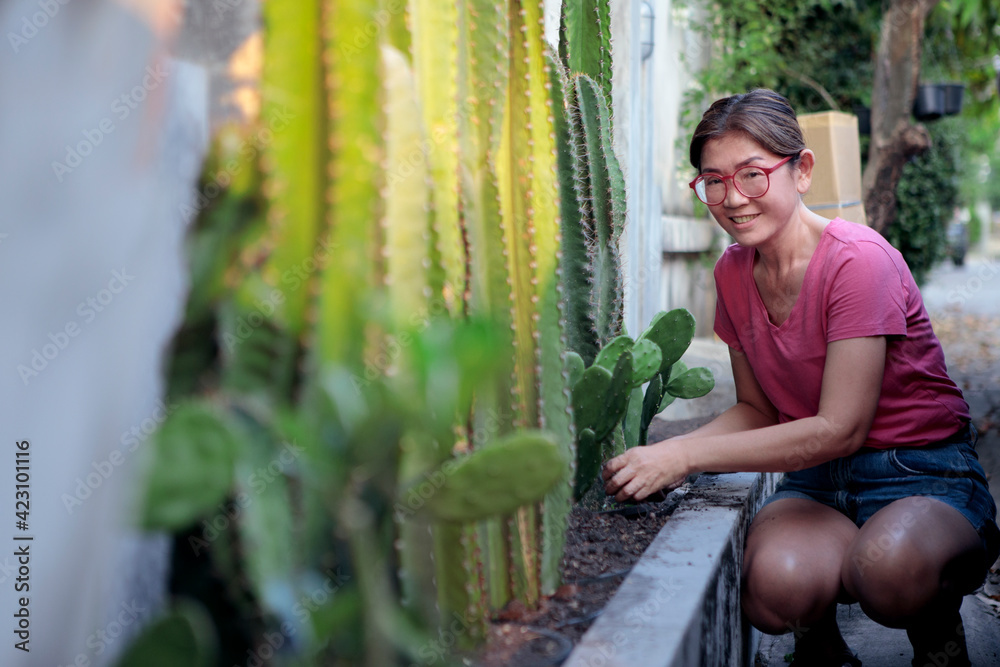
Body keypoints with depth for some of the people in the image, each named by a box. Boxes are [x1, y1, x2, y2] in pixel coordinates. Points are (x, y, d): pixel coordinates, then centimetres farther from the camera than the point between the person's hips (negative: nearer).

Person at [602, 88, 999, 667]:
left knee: (889, 565, -38)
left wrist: (686, 455, -23)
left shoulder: (857, 259, -18)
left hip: (923, 476, -4)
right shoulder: (734, 273, 3)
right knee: (775, 586, -31)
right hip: (818, 480, 4)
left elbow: (839, 429, -22)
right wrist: (665, 455, -8)